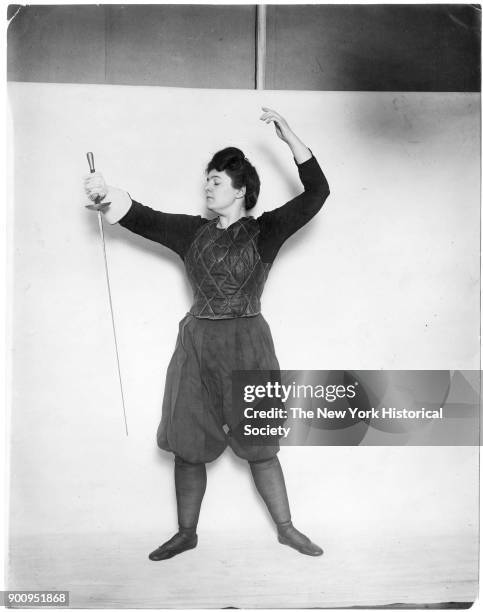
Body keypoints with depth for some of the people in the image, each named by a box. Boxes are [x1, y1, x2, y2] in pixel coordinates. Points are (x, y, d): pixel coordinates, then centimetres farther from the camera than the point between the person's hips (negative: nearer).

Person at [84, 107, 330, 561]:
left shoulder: (264, 231, -1)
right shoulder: (193, 232, 8)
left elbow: (316, 192, -9)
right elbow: (141, 217, -5)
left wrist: (288, 136, -14)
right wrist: (104, 196, -24)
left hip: (245, 346, -3)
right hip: (196, 345, 4)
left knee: (259, 446, 6)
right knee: (187, 447, 9)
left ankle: (286, 529, 26)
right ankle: (186, 533, 27)